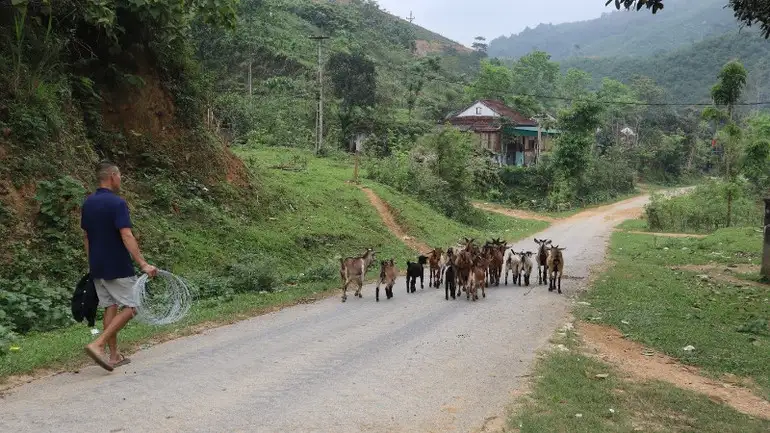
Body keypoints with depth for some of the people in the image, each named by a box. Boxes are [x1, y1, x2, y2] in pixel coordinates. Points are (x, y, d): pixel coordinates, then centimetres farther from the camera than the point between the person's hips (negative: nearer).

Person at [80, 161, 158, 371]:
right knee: (130, 307, 0)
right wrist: (143, 264, -24)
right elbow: (127, 237, -23)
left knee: (110, 307, 13)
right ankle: (98, 344, -12)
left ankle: (114, 355, 15)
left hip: (97, 267, 8)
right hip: (118, 268, -8)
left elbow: (86, 237, 14)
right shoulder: (117, 203, -16)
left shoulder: (87, 204, 8)